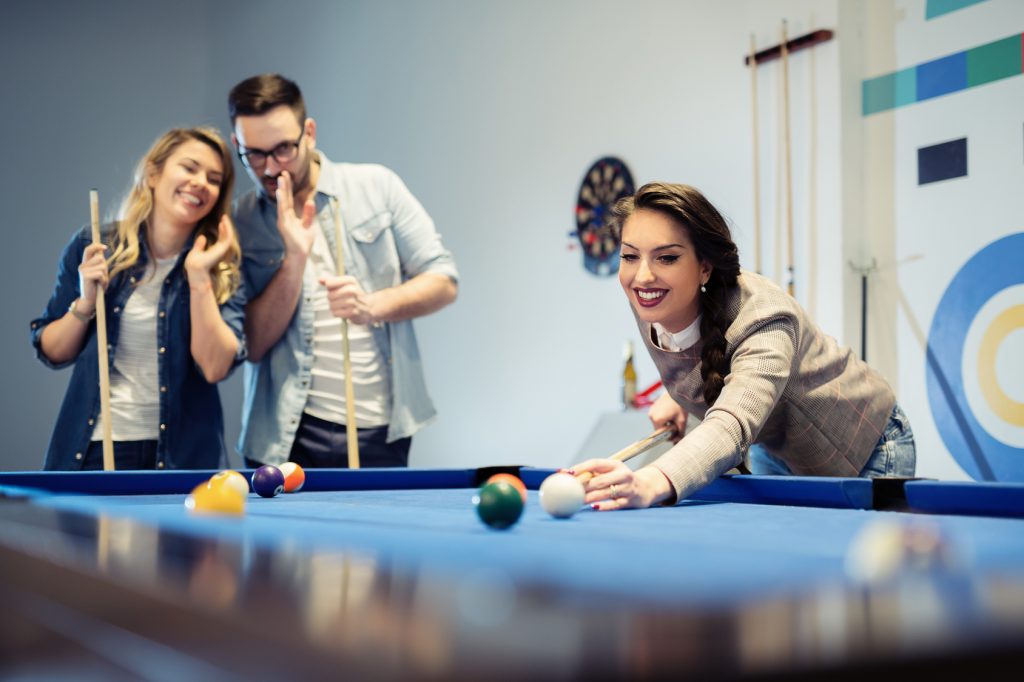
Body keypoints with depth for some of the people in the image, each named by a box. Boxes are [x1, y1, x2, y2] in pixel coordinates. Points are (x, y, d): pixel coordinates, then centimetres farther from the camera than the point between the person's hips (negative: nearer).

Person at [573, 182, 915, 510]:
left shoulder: (765, 322, -40)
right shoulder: (650, 306, -18)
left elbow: (731, 425, -61)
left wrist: (653, 481, -79)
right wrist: (678, 393, -6)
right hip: (774, 452, 6)